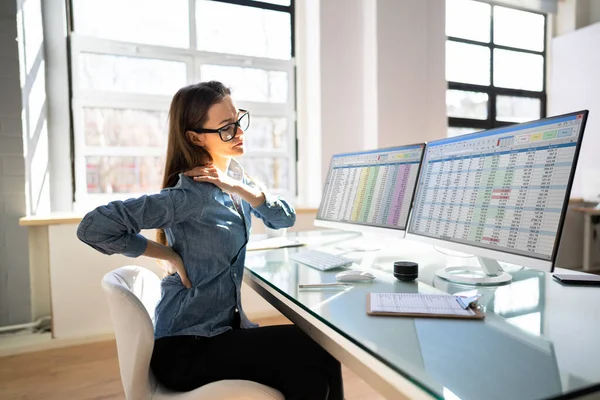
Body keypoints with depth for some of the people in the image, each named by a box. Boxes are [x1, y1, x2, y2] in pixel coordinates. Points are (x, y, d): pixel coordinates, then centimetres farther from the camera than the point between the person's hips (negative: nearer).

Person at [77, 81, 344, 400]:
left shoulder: (234, 175, 4)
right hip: (186, 347, -7)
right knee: (315, 353, -15)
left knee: (310, 371, -5)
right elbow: (94, 227, -26)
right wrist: (169, 255, -18)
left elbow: (284, 218, 0)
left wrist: (238, 188, -15)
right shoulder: (195, 193, -22)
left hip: (224, 325, 7)